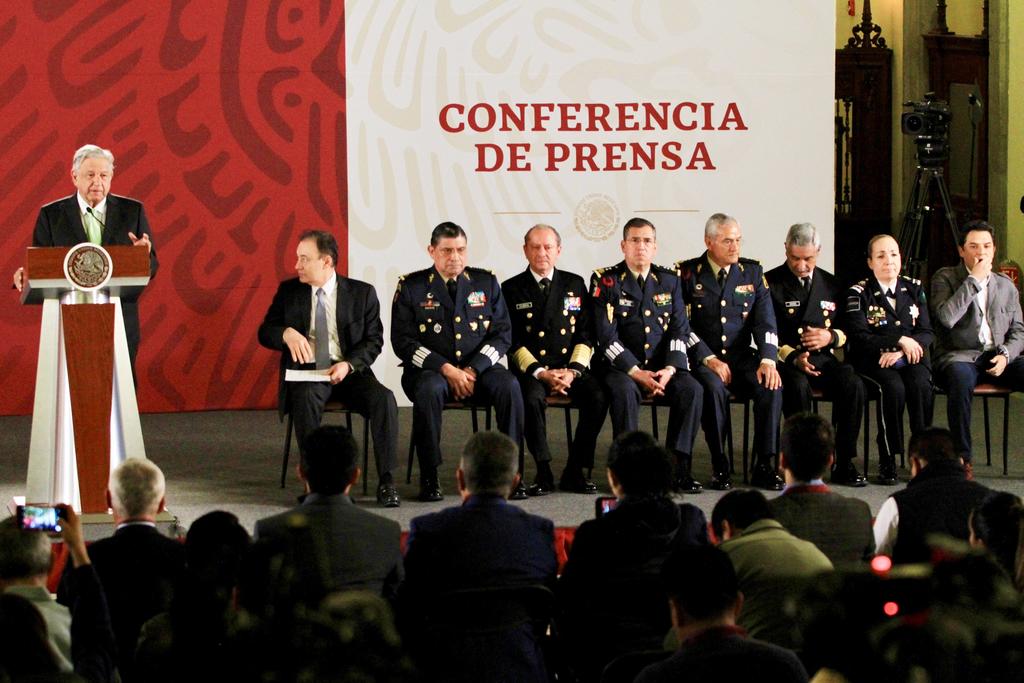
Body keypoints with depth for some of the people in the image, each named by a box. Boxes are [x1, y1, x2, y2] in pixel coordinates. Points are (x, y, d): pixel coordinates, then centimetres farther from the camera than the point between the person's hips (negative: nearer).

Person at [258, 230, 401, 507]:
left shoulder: (362, 293, 4)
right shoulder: (288, 291, 9)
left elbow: (374, 340, 2)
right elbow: (264, 332, 9)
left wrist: (349, 364, -17)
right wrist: (287, 333, -16)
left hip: (349, 371, 0)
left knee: (383, 398, -29)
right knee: (305, 398, -36)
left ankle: (386, 481, -25)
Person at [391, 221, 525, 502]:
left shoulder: (486, 282, 9)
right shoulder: (411, 287, 2)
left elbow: (502, 334, 5)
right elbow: (404, 342, -5)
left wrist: (472, 370, -12)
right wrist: (446, 369, -17)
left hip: (478, 367, 2)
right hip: (430, 368, -2)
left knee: (509, 385, -29)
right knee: (429, 390, -37)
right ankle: (429, 477, -25)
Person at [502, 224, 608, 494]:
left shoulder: (574, 284, 13)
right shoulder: (512, 289, 5)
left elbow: (585, 335, 8)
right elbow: (512, 342, -1)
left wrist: (573, 371, -9)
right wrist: (540, 373, -15)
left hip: (570, 368, 2)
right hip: (530, 369, -2)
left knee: (598, 396, -26)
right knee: (531, 398, -35)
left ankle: (574, 472, -15)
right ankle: (543, 471, -22)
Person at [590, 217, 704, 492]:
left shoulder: (668, 281, 11)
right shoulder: (606, 281, -1)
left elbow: (680, 330, 6)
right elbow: (606, 336, -10)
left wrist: (670, 369, -12)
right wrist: (637, 373, -20)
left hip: (661, 368, 3)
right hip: (621, 366, -3)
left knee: (691, 389, -25)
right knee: (625, 391, -36)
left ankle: (679, 467, -21)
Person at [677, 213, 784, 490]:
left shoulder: (752, 273, 10)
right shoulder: (687, 274, 1)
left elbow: (765, 322, 2)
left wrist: (768, 360, -15)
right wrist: (709, 359, -17)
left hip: (742, 358, 3)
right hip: (701, 359, -3)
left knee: (772, 387, -27)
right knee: (715, 388, -35)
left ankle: (765, 465, -20)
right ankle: (720, 466, -23)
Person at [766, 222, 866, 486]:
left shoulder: (830, 284, 16)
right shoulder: (771, 283, 2)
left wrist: (831, 336, -5)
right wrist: (792, 357, -19)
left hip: (822, 358, 4)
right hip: (785, 360, -4)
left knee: (853, 385, -26)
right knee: (799, 386, -37)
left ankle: (844, 463, -18)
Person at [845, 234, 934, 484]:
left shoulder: (914, 288, 13)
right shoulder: (859, 293, 2)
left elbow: (926, 332, 6)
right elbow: (859, 337, -9)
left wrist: (900, 352, -12)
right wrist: (899, 340, -15)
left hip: (909, 358, 3)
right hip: (873, 361, -3)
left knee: (921, 386, -30)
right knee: (893, 387, -34)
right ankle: (887, 461, -25)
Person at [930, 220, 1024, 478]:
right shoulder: (945, 278, 3)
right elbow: (946, 317, -15)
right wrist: (974, 279, -12)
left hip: (998, 358, 5)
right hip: (959, 357, -4)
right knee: (960, 377, -39)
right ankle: (962, 458, -31)